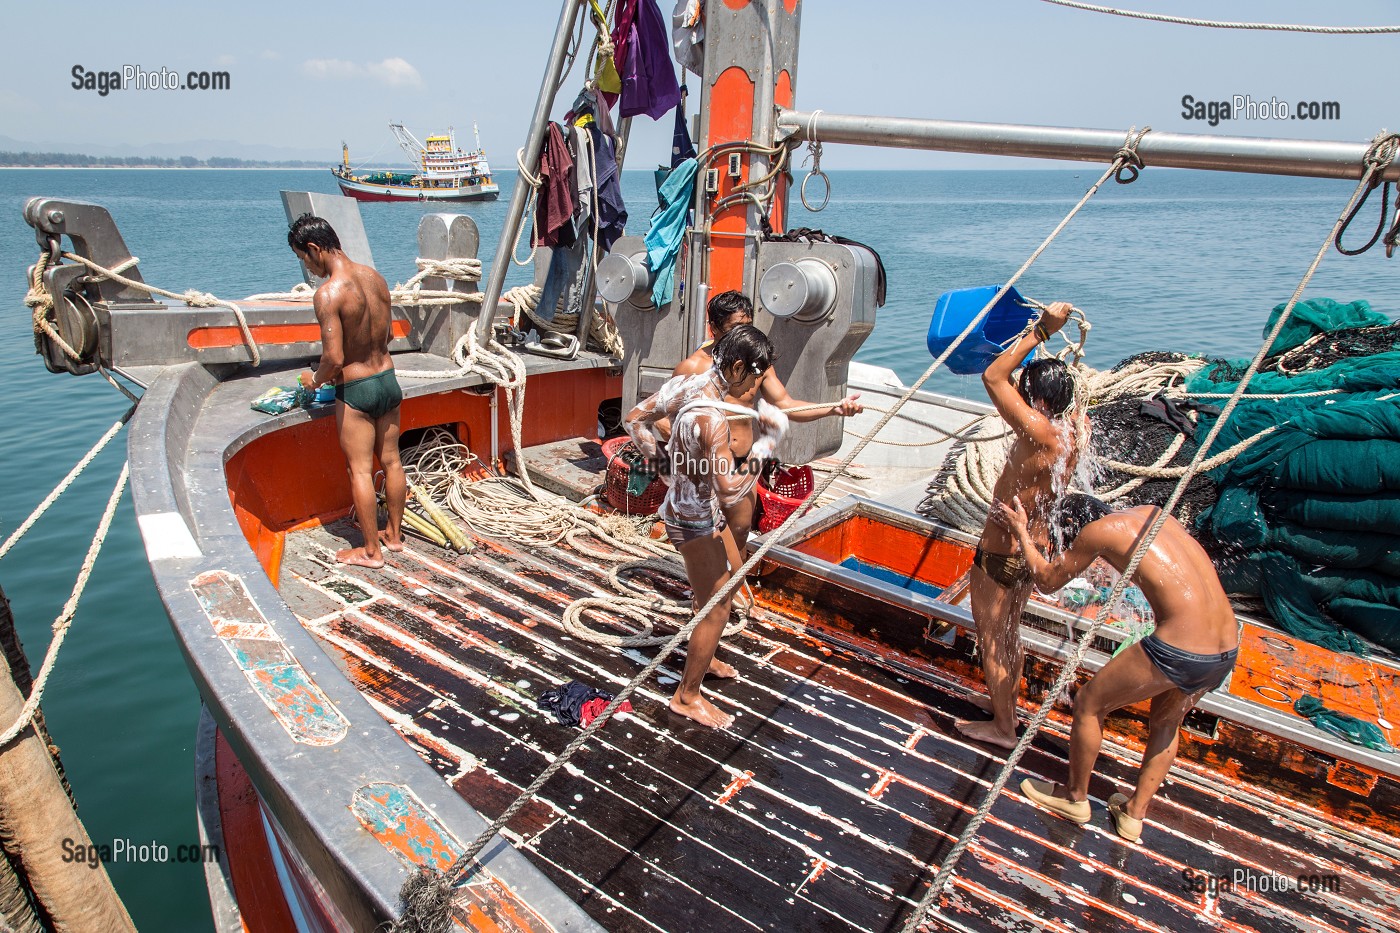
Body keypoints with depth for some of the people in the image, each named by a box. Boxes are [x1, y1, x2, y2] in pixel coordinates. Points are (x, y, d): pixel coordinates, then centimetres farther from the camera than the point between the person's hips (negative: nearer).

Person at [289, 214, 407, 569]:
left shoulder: (329, 293, -20)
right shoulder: (375, 277, 2)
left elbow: (334, 357, -22)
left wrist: (315, 379, -2)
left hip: (355, 391, -7)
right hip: (388, 379, 7)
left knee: (360, 470, 5)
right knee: (391, 461, 16)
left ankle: (371, 551, 16)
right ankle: (394, 534, 31)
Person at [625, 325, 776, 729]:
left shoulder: (682, 384, -5)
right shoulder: (712, 417, -31)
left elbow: (635, 419, 7)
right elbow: (729, 488, -33)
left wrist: (661, 457, 11)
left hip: (683, 506, 10)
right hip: (696, 519, -10)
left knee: (724, 585, 27)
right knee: (717, 606, 4)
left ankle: (703, 657, 48)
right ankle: (687, 696, 20)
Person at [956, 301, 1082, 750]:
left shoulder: (1040, 434, -30)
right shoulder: (1073, 429, -5)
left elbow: (994, 377, -29)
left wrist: (1040, 331, -24)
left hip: (1000, 552, -9)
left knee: (990, 639, 10)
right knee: (1009, 633, 26)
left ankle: (1002, 727, 27)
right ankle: (1008, 707, 44)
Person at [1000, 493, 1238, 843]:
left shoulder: (1098, 529, -3)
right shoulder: (1149, 511, 17)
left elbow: (1048, 581, 10)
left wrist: (1021, 531, 21)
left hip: (1178, 649, -8)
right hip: (1228, 650, 8)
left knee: (1089, 704, 15)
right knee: (1166, 722, 31)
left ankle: (1075, 797, 34)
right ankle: (1134, 813, 42)